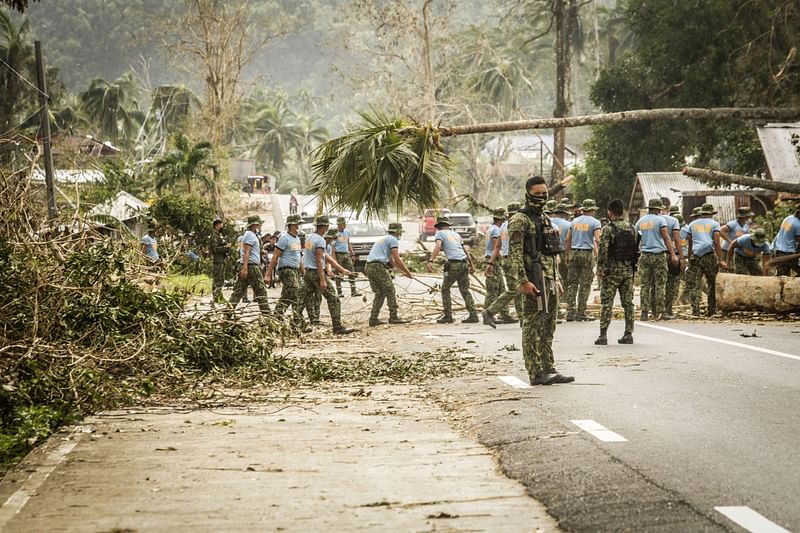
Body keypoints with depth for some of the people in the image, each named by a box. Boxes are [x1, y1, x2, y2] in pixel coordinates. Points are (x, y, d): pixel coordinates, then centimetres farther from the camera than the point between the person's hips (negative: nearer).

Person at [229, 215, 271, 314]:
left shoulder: (253, 235, 22)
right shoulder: (250, 235, -10)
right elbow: (246, 252, -19)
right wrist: (245, 268, -26)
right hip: (252, 266, -10)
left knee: (239, 290, 6)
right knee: (260, 290, -5)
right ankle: (266, 313, -3)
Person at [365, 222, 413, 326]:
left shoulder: (384, 239, 29)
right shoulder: (393, 240, -1)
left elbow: (392, 261, 32)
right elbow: (397, 259, -8)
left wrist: (403, 272, 31)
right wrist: (407, 272, 1)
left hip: (369, 267, 9)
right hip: (379, 267, -9)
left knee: (379, 294, 12)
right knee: (390, 292, -3)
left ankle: (373, 318, 6)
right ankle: (393, 317, -4)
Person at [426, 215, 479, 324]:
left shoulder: (439, 233, 6)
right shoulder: (456, 234, 25)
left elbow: (438, 246, -14)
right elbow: (466, 251, 29)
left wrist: (431, 261, -24)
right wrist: (471, 265, 39)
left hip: (454, 265, -6)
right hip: (464, 263, 6)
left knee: (445, 289, 9)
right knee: (465, 291, 10)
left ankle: (448, 316, 6)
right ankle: (473, 315, 0)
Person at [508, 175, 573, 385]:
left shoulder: (545, 219, 20)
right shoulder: (520, 220, -8)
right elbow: (515, 253, -16)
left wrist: (556, 278, 21)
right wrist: (523, 281, -23)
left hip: (549, 281, 9)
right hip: (534, 281, -9)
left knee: (548, 329, 11)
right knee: (533, 327, -6)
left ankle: (549, 370, 16)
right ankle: (535, 373, -6)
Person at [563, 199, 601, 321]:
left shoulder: (575, 221, 13)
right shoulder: (595, 222, -1)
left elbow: (567, 240, 9)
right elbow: (597, 240, -13)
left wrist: (567, 255, 13)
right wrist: (598, 254, -9)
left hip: (573, 253, 4)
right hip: (587, 253, -4)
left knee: (572, 283, 7)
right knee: (585, 285, 0)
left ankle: (571, 311, 2)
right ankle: (581, 313, 0)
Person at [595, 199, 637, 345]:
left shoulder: (608, 229, -10)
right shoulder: (631, 228, 8)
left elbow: (603, 251, -14)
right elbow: (637, 249, 10)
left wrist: (600, 268, -6)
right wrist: (633, 266, 17)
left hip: (612, 270, -5)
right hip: (628, 270, 5)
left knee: (607, 303, -2)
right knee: (628, 303, 8)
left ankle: (603, 335, -6)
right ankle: (628, 334, 9)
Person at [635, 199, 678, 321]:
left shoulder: (640, 221, 10)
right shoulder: (660, 220, -4)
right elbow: (666, 238, -11)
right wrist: (673, 254, -14)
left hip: (645, 255, 4)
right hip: (658, 255, -4)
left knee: (645, 285, 5)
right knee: (659, 284, 1)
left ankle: (645, 312, -1)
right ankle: (657, 313, -1)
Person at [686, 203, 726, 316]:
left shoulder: (692, 224, 18)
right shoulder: (714, 224, 8)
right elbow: (716, 243, -2)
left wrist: (689, 259, 25)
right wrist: (721, 260, -4)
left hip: (695, 255, 2)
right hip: (709, 254, -2)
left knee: (694, 284, -2)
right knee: (711, 283, 11)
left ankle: (695, 310, -13)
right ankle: (711, 310, 13)